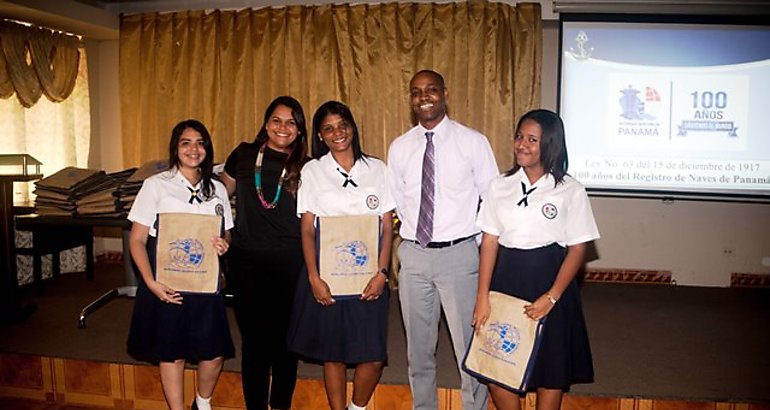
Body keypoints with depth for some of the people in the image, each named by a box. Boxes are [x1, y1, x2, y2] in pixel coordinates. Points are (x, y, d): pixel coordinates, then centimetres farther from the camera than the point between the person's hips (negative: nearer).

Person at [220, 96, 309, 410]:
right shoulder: (243, 155, 4)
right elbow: (222, 193, 16)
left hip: (290, 263, 0)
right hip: (246, 260, 0)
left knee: (284, 337, 10)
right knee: (254, 337, 8)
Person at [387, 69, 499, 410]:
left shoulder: (473, 142, -3)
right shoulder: (399, 148, 5)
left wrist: (485, 249, -1)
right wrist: (415, 234, 8)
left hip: (459, 255, -3)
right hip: (413, 255, 3)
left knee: (470, 346, 4)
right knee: (418, 348, 16)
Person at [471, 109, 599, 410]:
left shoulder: (570, 190, -5)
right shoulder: (501, 186, 3)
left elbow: (577, 249, -5)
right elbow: (489, 242, 0)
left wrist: (551, 297, -14)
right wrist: (482, 297, -5)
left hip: (550, 280, -2)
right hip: (506, 279, 3)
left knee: (551, 367, 10)